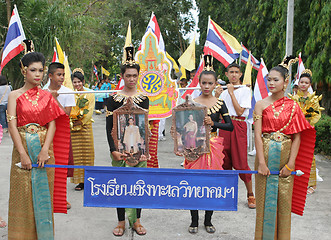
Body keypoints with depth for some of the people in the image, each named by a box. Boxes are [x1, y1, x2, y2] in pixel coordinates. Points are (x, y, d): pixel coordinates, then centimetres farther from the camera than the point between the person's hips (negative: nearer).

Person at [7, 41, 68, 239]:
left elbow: (52, 124, 2)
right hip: (23, 147, -2)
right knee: (23, 193, 1)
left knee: (43, 191, 6)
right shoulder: (15, 96, 2)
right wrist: (23, 153, -15)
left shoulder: (47, 96, 8)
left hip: (44, 148, 2)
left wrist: (45, 150, -12)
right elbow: (12, 126, -5)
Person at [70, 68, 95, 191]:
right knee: (76, 154, 0)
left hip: (85, 127, -1)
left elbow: (90, 111, -2)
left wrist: (81, 122, -10)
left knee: (87, 152, 0)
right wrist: (72, 122, -8)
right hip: (73, 128, 2)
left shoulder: (90, 95, 5)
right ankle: (79, 181, 5)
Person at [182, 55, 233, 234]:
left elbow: (230, 126, -3)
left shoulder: (219, 103, 2)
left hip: (213, 147, 1)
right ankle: (194, 221, 18)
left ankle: (208, 220, 23)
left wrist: (213, 123, -16)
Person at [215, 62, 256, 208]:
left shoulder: (245, 90, 0)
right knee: (224, 161, 6)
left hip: (238, 126, -5)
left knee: (240, 163, -8)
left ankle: (250, 195, 6)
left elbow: (240, 111, -12)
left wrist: (231, 93, -9)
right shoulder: (224, 90, 15)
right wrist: (216, 96, -5)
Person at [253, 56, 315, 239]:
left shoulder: (293, 106, 2)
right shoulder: (261, 104, 0)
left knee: (284, 199, 6)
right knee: (265, 197, 6)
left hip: (285, 155, 1)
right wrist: (261, 162, -14)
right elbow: (257, 134, -6)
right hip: (265, 154, -1)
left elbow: (297, 137, -1)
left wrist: (290, 164, -8)